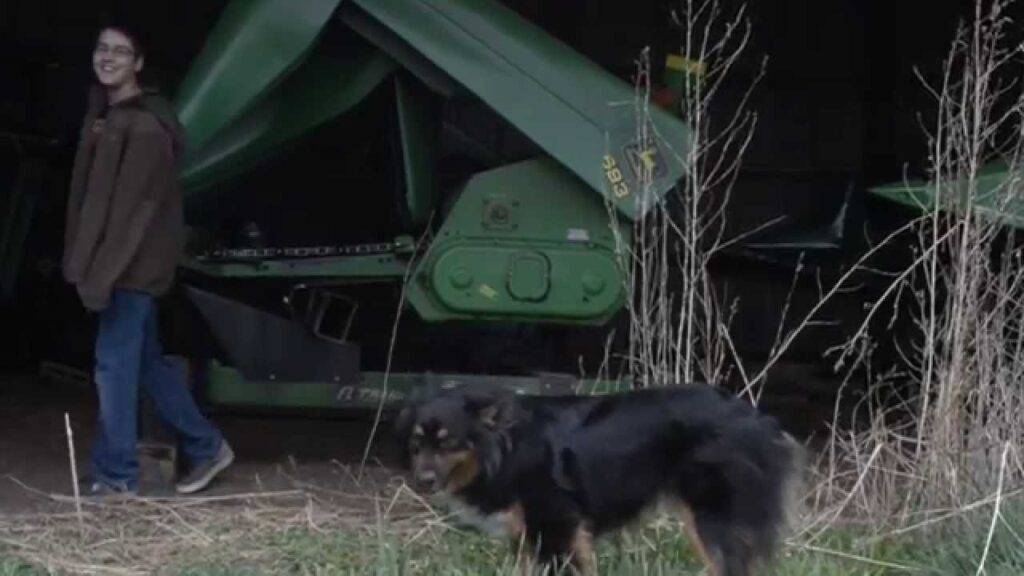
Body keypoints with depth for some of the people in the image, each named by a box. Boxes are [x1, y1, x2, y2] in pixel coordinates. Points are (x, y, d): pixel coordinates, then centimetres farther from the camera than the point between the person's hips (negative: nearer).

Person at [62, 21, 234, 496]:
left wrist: (100, 274, -22)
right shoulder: (104, 115, 14)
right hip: (124, 265, 10)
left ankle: (115, 476, 3)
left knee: (114, 363, -6)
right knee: (145, 361, 14)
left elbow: (133, 209, -21)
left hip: (134, 265, -10)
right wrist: (86, 265, 14)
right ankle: (205, 446, 23)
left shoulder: (145, 126, -16)